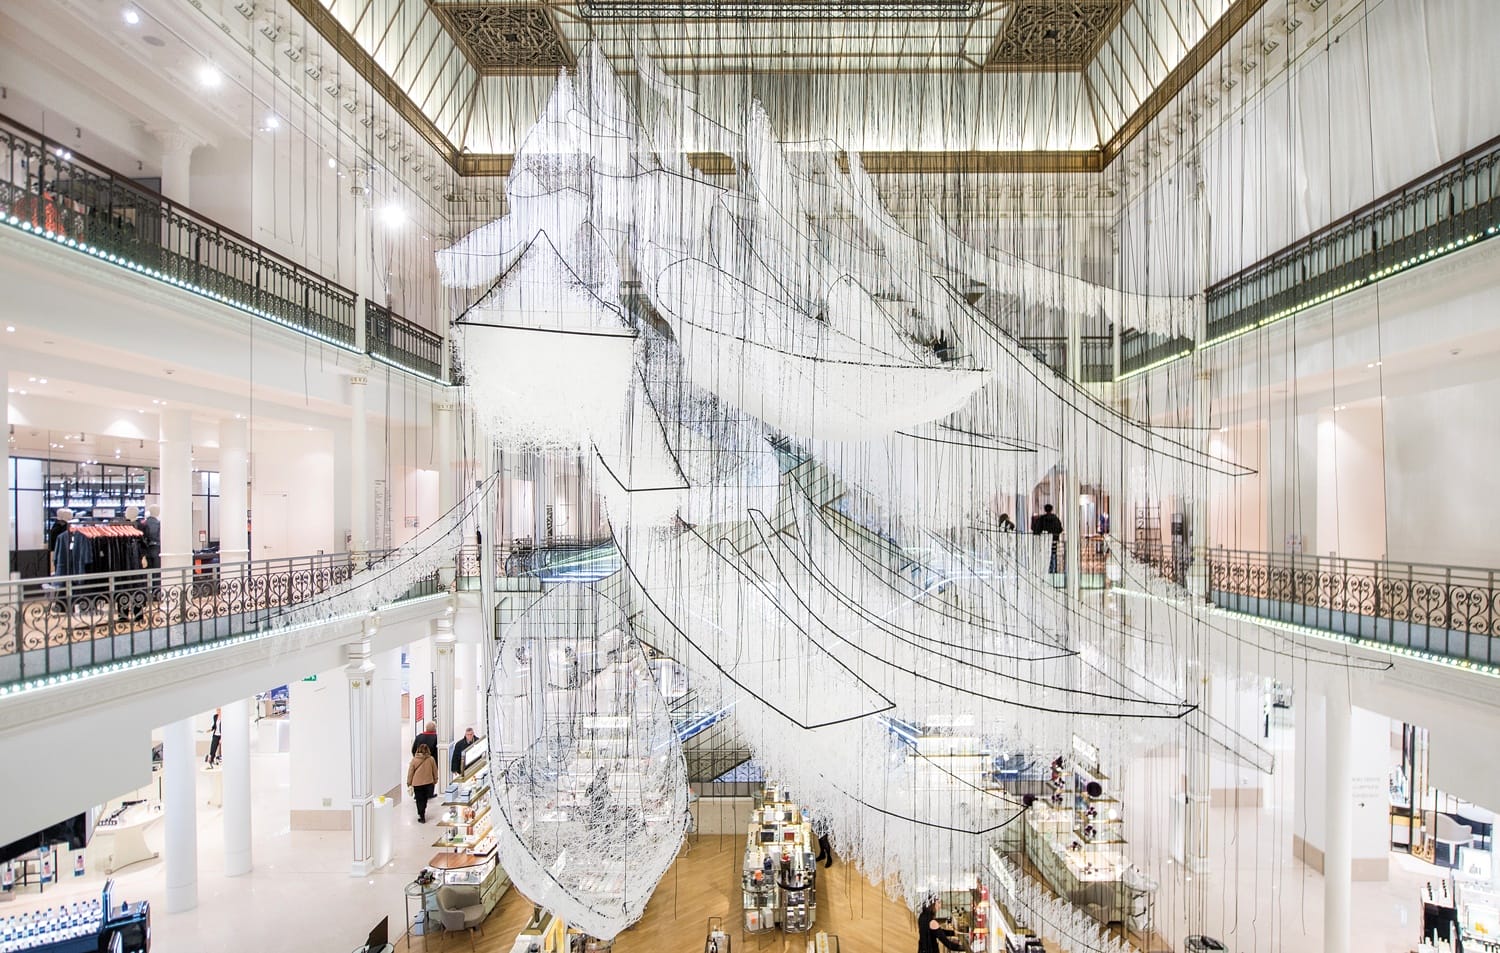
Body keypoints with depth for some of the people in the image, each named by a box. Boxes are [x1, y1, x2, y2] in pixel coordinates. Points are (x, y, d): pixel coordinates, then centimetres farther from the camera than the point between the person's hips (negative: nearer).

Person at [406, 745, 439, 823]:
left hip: (417, 783, -2)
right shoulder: (431, 759, -7)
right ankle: (422, 813, 35)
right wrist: (435, 780, 18)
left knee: (420, 800, 8)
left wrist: (409, 783, 11)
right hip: (428, 783, 2)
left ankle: (422, 817, 10)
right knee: (425, 799, 21)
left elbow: (410, 772, -4)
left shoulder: (414, 760, -11)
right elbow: (435, 771, 3)